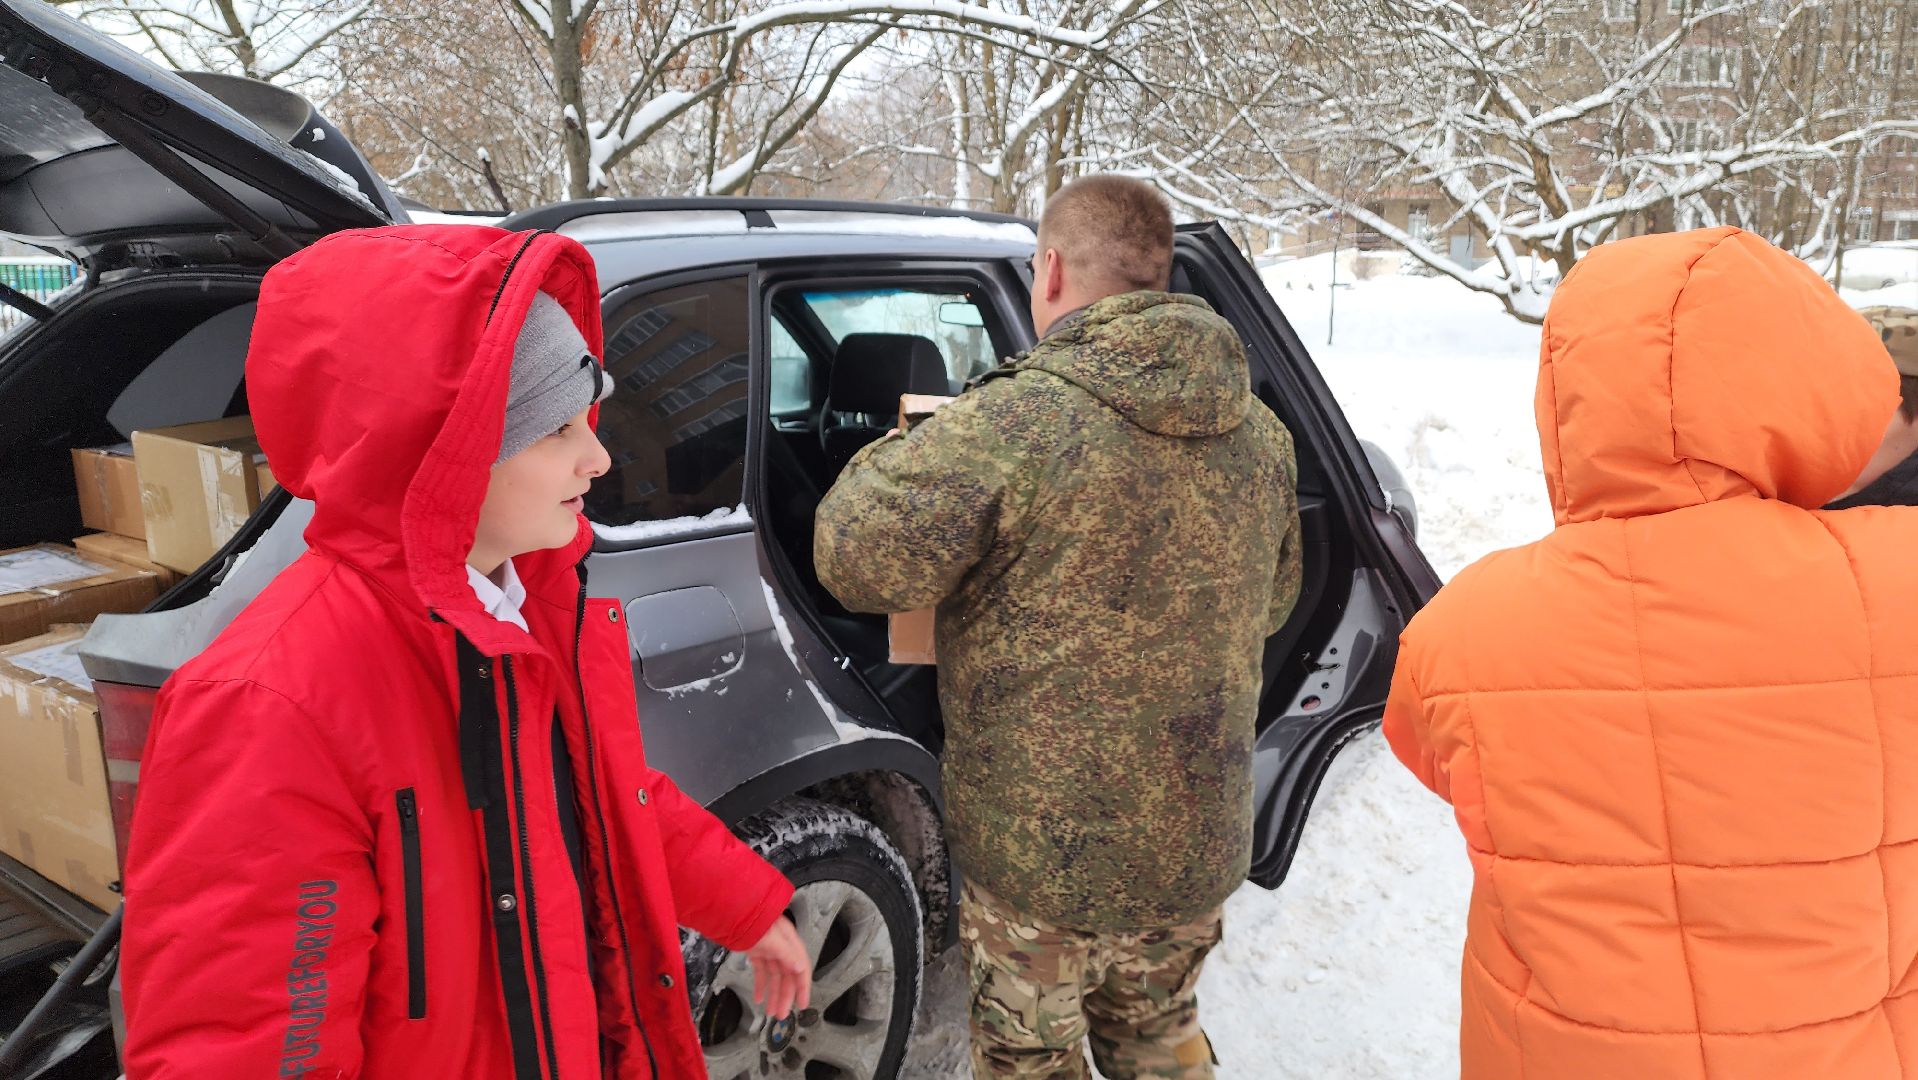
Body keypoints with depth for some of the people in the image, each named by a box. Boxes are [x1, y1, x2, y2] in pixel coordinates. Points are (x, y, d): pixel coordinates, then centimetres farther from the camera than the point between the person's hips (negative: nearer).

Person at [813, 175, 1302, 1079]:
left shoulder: (1014, 422, -24)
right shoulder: (1258, 432, -1)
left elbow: (854, 557, -18)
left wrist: (899, 455, 1)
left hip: (1043, 852, -6)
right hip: (1198, 842, 6)